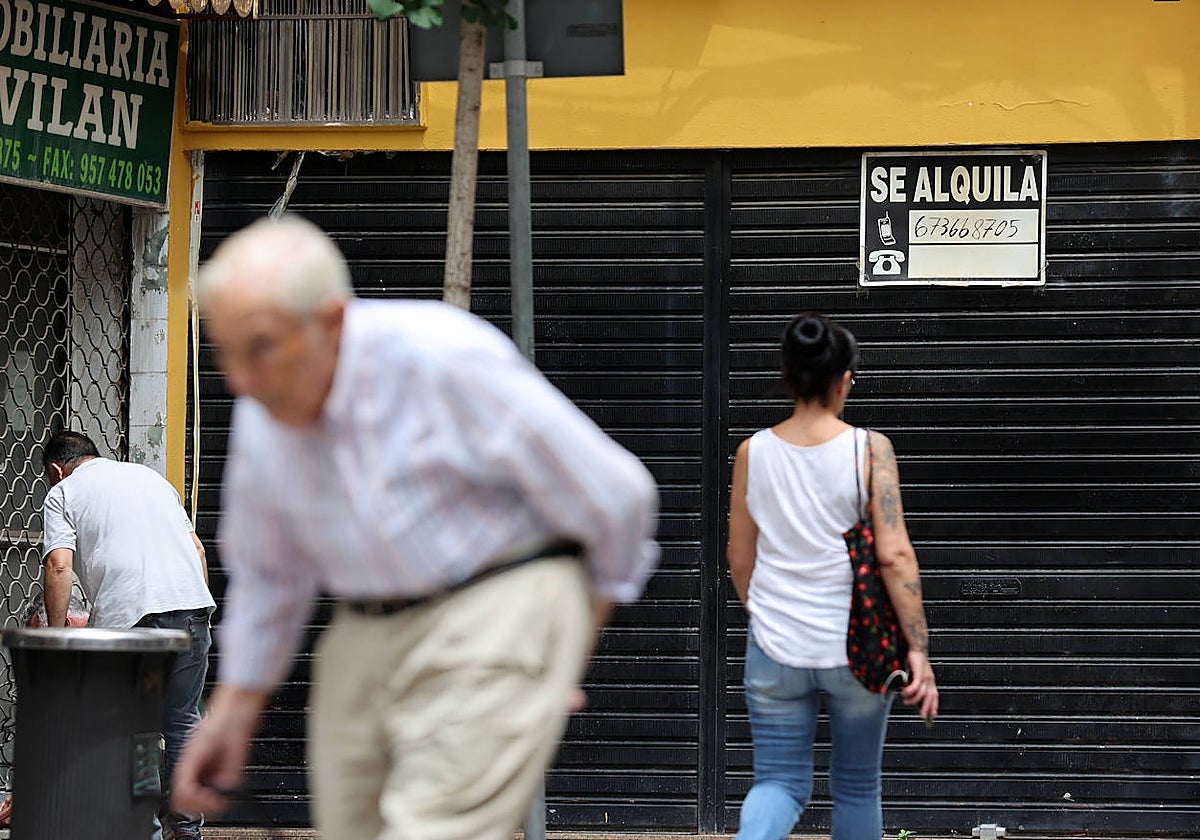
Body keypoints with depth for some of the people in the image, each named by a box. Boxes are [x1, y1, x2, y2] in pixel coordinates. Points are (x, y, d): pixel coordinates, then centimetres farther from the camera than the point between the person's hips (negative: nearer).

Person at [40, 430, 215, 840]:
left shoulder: (62, 493, 11)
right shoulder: (150, 476, 27)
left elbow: (59, 566, -4)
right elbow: (197, 548, 21)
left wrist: (57, 637, -2)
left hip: (127, 614, -5)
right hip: (190, 604, 5)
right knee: (183, 723, 12)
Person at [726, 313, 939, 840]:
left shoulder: (754, 452, -1)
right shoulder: (869, 449, -10)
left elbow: (740, 561, 7)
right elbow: (894, 556, -15)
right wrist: (918, 649, -12)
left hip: (775, 650, 2)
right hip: (856, 651, -2)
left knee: (780, 782, 7)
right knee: (856, 786, 15)